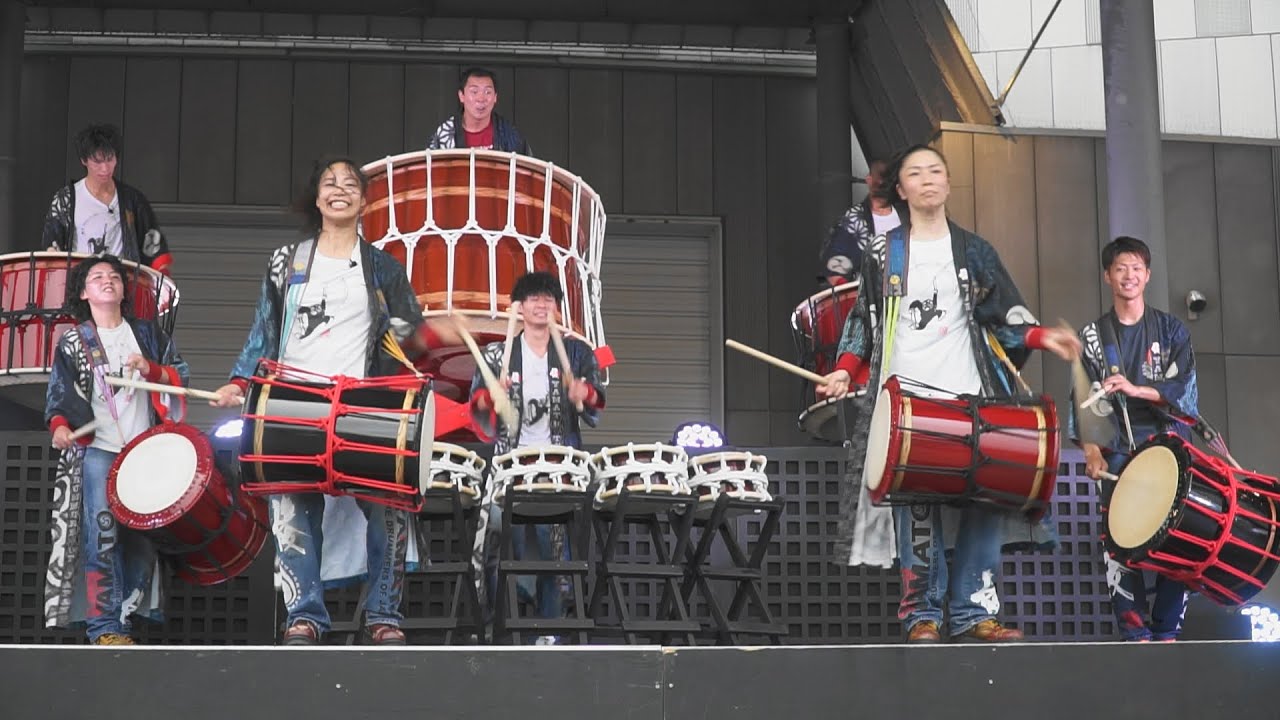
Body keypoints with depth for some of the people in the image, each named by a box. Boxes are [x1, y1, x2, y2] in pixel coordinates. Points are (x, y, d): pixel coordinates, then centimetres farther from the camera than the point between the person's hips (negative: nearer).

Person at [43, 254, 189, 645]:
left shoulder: (147, 333, 16)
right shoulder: (73, 342, 10)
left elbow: (181, 376, 13)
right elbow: (59, 393, 4)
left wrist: (151, 370, -6)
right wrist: (60, 425, -15)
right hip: (97, 450, -3)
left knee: (142, 534, 0)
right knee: (102, 533, -12)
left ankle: (126, 614, 10)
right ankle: (104, 626, -10)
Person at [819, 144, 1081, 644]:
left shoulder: (975, 252, 15)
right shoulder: (882, 255, 12)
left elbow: (1004, 313, 12)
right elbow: (863, 321, 13)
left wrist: (1041, 337, -6)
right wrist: (844, 371, 0)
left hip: (969, 397, 2)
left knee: (983, 501, -6)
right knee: (916, 508, -8)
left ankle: (971, 613, -1)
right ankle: (922, 616, -4)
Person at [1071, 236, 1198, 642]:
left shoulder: (1171, 330, 10)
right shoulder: (1092, 336, 11)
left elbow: (1184, 389, -2)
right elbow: (1083, 401, 4)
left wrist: (1136, 389, -18)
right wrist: (1091, 451, -9)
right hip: (1120, 451, 0)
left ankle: (1167, 631, 0)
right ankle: (1135, 633, -7)